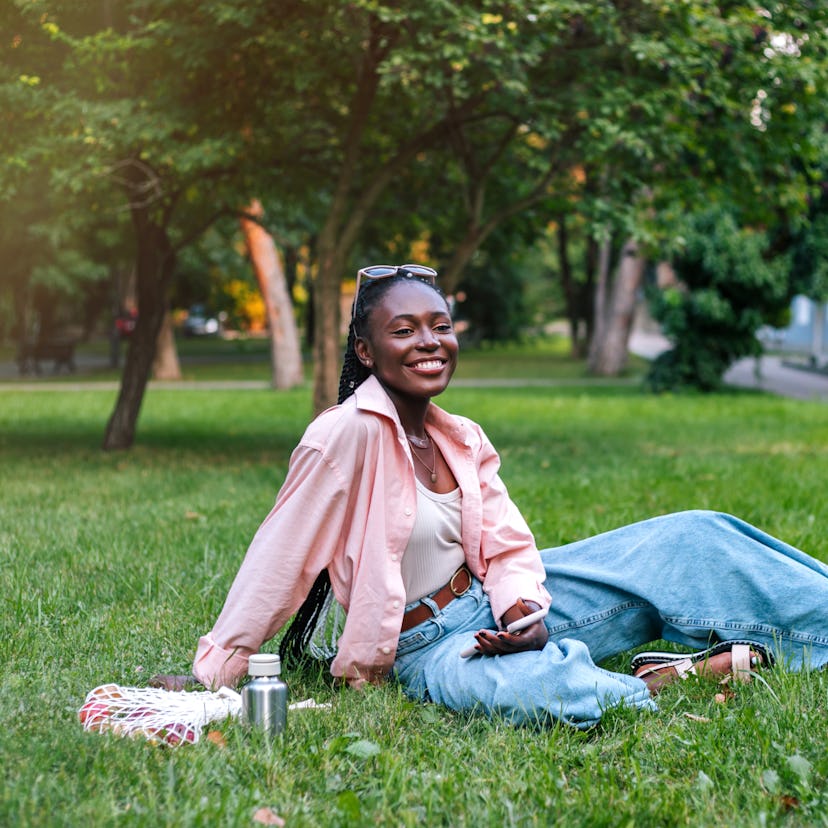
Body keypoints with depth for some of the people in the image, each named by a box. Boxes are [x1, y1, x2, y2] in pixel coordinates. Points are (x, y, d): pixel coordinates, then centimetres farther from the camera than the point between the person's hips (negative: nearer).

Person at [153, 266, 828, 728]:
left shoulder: (464, 441, 6)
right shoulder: (349, 435, -19)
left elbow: (507, 551, 4)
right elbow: (278, 562, -18)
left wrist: (523, 615, -18)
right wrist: (212, 678, -17)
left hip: (493, 610, 8)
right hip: (429, 646, -8)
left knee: (689, 540, -1)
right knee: (543, 687, -42)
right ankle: (711, 667, -20)